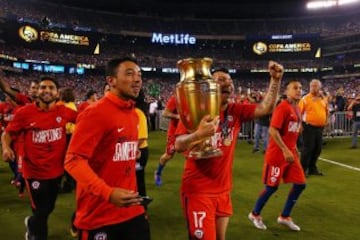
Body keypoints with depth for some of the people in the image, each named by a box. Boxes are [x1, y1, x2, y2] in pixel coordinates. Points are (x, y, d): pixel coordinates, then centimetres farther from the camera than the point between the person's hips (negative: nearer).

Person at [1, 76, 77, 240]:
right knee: (41, 212, 6)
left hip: (57, 170, 4)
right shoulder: (24, 112, -12)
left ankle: (32, 224, 57)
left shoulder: (64, 112, -5)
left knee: (49, 208, 24)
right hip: (34, 171, -4)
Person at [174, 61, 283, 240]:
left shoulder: (236, 111, 3)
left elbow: (265, 108, -6)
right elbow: (179, 146, -22)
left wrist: (275, 80, -16)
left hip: (223, 190, 6)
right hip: (198, 191, -6)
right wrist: (199, 134, -41)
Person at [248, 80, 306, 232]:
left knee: (300, 184, 7)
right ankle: (255, 214, 22)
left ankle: (285, 217, 23)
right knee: (272, 187, 1)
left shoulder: (297, 109, 12)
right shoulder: (282, 107, -16)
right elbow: (273, 130, -23)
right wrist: (285, 150, -24)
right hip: (277, 154, -9)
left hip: (290, 153, 9)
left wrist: (294, 148, 17)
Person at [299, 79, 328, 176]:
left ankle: (312, 168, 24)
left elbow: (327, 110, 23)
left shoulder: (323, 99, 8)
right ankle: (303, 169, 6)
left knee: (317, 149, 11)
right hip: (309, 127, -6)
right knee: (308, 148, -4)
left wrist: (326, 120, 14)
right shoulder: (305, 99, -9)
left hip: (319, 127, 6)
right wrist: (300, 125, -16)